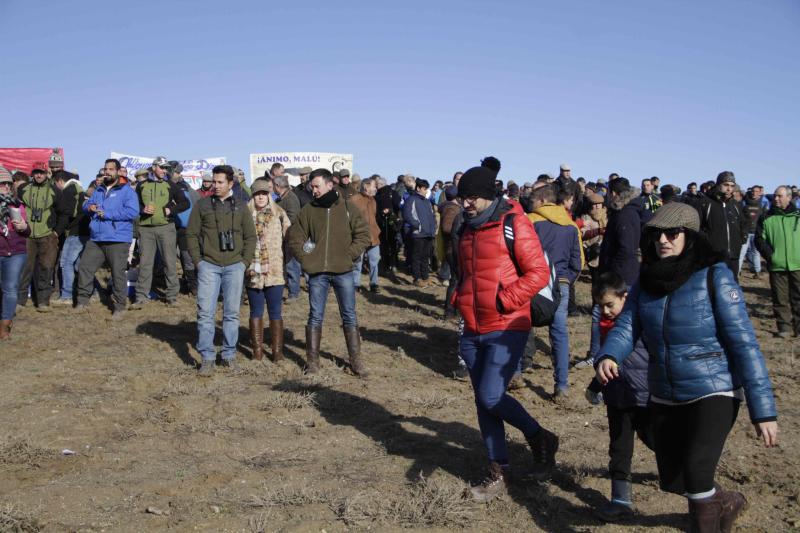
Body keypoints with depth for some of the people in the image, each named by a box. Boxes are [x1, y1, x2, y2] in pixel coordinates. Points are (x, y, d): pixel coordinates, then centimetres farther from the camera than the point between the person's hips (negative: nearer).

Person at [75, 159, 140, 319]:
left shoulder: (126, 191, -3)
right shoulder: (98, 190, 19)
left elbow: (132, 212, -16)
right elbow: (86, 205, 25)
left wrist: (107, 214, -16)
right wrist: (89, 207, -2)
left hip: (117, 240, -6)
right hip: (95, 239, 7)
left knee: (118, 273, -4)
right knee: (84, 267, 7)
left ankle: (120, 307, 5)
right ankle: (82, 301, 21)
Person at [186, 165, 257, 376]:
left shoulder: (241, 208, 8)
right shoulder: (202, 205, 4)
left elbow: (250, 236, 10)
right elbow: (191, 234, 5)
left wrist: (245, 261, 0)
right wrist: (197, 260, -2)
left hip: (234, 266, 1)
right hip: (208, 266, -1)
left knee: (232, 313, 6)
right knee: (205, 312, -4)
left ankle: (229, 355, 17)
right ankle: (208, 358, 3)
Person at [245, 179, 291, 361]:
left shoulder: (279, 213, 2)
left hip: (274, 270, -1)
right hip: (253, 271, 1)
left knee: (275, 312, 3)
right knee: (256, 311, 10)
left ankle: (277, 351, 9)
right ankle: (257, 349, 17)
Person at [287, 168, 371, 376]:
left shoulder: (347, 209, 0)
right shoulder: (308, 211, 4)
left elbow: (363, 235, 3)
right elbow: (295, 238, 9)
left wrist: (348, 255, -7)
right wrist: (305, 258, -3)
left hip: (343, 271, -1)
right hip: (317, 273, 1)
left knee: (349, 316, 6)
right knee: (315, 317, 6)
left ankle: (356, 360, 14)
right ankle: (313, 361, 14)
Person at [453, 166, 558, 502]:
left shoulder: (513, 224, -9)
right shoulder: (467, 229, 13)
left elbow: (538, 273, -13)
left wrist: (504, 301, -18)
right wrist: (460, 299, 8)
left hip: (507, 328, -7)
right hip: (473, 331, 7)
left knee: (491, 397, -15)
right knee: (483, 402, 10)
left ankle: (540, 439, 12)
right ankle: (499, 474, 22)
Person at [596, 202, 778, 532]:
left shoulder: (714, 275, -13)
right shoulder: (647, 280, 2)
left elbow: (743, 342, -16)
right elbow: (625, 327, -6)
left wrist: (763, 409, -19)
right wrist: (608, 357, -30)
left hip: (713, 392, -6)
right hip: (664, 396, 6)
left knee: (695, 470, -25)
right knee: (672, 481, 15)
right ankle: (725, 502, 45)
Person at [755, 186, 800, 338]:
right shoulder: (766, 218, 6)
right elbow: (759, 239, 4)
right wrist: (770, 255, -7)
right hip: (777, 265, 0)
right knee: (780, 298, 4)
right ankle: (784, 327, 12)